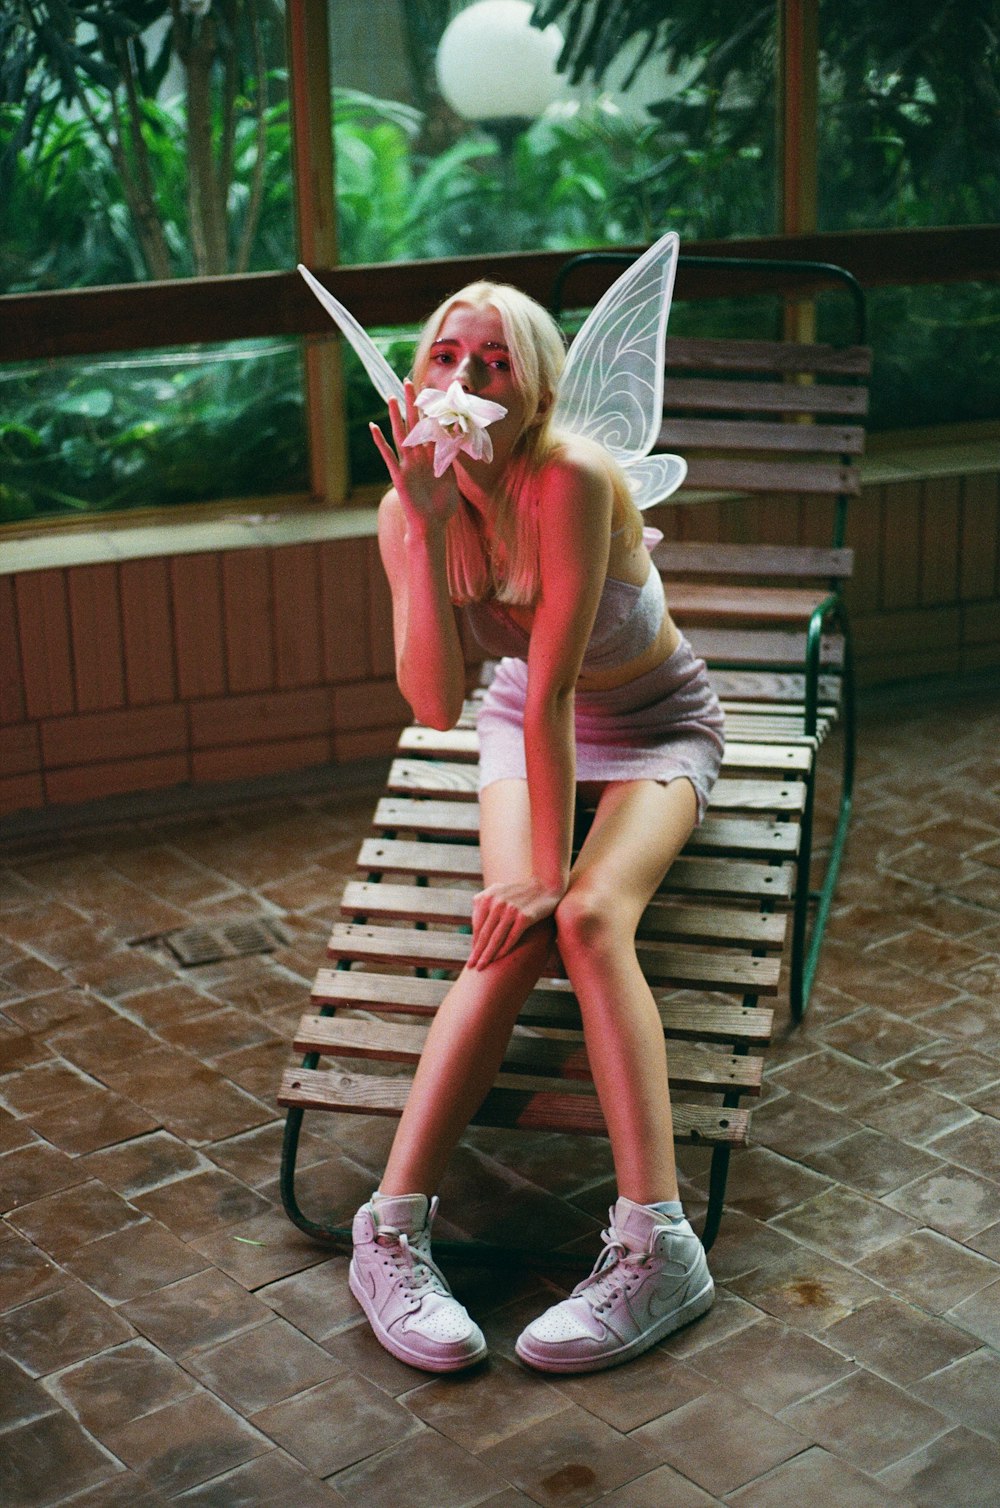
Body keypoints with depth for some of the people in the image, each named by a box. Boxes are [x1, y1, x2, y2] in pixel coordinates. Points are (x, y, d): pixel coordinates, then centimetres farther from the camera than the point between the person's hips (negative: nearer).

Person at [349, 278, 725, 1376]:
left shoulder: (572, 479, -30)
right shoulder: (411, 510, -15)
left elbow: (552, 687, -31)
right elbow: (435, 703, -28)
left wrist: (551, 873, -29)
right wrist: (426, 523, -34)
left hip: (656, 724, -3)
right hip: (526, 720, 3)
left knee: (589, 915, -30)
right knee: (514, 933, -25)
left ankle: (655, 1241, -31)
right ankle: (393, 1224, -25)